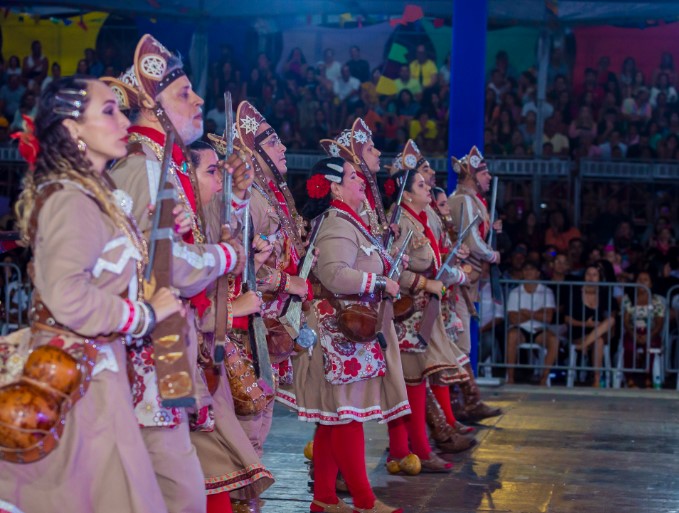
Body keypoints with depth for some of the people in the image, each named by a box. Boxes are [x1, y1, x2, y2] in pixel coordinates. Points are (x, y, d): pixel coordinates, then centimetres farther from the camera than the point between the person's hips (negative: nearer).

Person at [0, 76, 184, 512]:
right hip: (78, 379, -9)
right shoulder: (69, 199, -17)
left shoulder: (93, 196, 13)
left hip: (95, 372, 9)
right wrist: (145, 314, -16)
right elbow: (67, 296, -29)